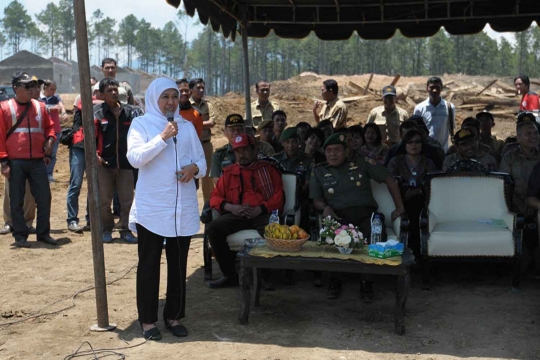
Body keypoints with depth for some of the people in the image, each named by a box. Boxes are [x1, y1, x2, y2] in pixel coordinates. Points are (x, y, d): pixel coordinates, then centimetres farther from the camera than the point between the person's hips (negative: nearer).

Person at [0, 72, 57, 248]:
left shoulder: (40, 106, 8)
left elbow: (49, 126, 19)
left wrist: (50, 139, -2)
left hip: (38, 161, 3)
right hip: (15, 162, -3)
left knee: (44, 198, 4)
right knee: (17, 201, 3)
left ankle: (43, 233, 16)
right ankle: (20, 236, 13)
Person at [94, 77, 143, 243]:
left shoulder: (131, 111, 2)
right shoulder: (97, 112, -4)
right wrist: (94, 155, -13)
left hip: (126, 163, 2)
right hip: (104, 163, -2)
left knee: (127, 199, 6)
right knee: (104, 200, 6)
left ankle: (125, 230, 18)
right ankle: (107, 229, 22)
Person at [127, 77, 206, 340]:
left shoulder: (187, 126, 11)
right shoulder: (141, 123, 0)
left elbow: (202, 161, 12)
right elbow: (134, 158, -15)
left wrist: (195, 168, -11)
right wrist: (162, 137, -21)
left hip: (184, 207, 4)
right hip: (152, 207, -3)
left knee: (178, 264, 10)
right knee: (149, 264, 4)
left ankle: (174, 316, 22)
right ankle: (148, 320, 14)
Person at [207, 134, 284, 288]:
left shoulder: (268, 169, 14)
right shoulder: (229, 172, 21)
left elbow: (278, 196, 4)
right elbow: (215, 197, 15)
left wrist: (259, 209, -12)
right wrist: (231, 207, -6)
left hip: (263, 214, -3)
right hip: (237, 216, 3)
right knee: (214, 227, -25)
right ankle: (230, 275, -13)